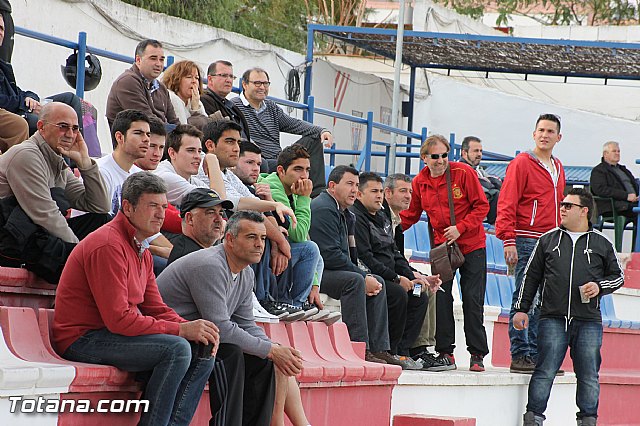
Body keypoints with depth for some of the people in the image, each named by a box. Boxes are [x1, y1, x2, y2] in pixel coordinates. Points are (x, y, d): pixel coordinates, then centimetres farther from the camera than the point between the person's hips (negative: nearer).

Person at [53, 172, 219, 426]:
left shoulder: (142, 252, 17)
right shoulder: (108, 246, -17)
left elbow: (156, 308, 13)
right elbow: (118, 319, -23)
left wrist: (194, 329, -7)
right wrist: (181, 329, -21)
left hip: (113, 336, 10)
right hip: (83, 340, -10)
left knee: (202, 352, -1)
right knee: (177, 348, -26)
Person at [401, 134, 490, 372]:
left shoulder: (463, 173, -11)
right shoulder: (419, 182, 1)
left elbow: (481, 206, -9)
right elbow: (410, 215, 11)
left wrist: (460, 228, -20)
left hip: (471, 245, -3)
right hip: (441, 246, 3)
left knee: (472, 299, 0)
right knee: (441, 297, -2)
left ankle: (477, 355, 7)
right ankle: (445, 353, 5)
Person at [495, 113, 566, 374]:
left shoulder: (558, 169, 18)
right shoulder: (522, 163, -4)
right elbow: (506, 204, -10)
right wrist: (508, 240, -19)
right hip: (527, 242, -7)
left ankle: (535, 355, 11)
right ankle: (520, 355, -7)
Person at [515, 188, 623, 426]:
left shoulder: (601, 244, 10)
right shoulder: (548, 240, 13)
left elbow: (618, 275, 16)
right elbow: (531, 277, 15)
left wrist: (600, 286, -4)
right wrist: (521, 308, 9)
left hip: (588, 322, 0)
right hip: (553, 319, 0)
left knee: (588, 375, 2)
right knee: (545, 372, -6)